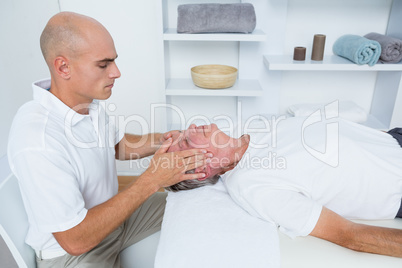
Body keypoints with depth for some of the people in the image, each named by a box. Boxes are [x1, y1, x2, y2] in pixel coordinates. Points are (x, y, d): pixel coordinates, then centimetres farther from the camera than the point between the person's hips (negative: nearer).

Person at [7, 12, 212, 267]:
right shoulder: (36, 140, -34)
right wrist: (151, 180, -31)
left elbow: (118, 145, 10)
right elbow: (75, 239, -30)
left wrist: (162, 141, -9)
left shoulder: (89, 101, -7)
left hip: (112, 212, 8)